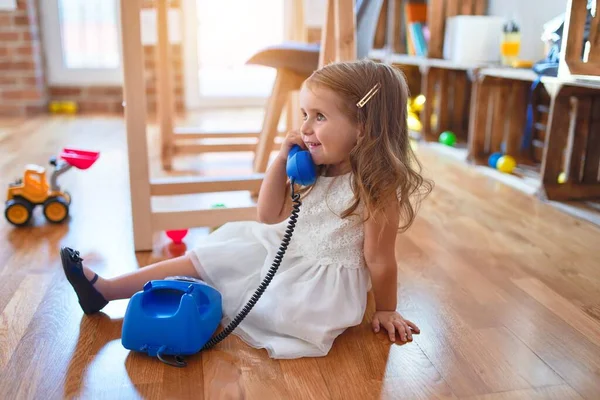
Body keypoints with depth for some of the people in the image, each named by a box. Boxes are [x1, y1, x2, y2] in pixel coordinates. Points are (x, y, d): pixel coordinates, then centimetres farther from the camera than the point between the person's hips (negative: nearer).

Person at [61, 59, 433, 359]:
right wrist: (281, 160, -5)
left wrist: (386, 311, -3)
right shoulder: (315, 172, 1)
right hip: (285, 254, 8)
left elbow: (380, 260, -15)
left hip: (321, 285, -7)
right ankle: (106, 288, 6)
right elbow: (270, 216, 5)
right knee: (207, 255, 1)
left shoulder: (377, 190, -23)